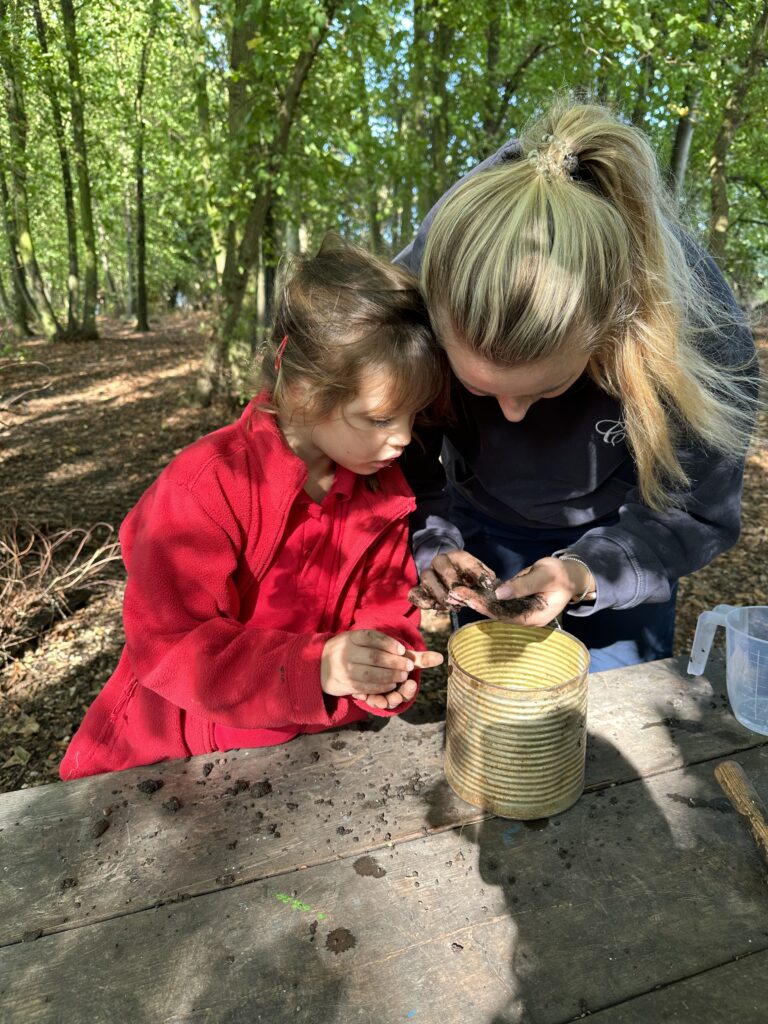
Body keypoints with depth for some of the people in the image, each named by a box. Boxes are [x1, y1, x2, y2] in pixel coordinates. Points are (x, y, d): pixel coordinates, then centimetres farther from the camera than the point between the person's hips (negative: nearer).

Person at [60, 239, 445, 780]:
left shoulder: (384, 488, -5)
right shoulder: (206, 486, -23)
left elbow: (385, 605, 2)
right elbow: (168, 646, -25)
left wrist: (389, 665, -20)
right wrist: (313, 667, -35)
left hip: (313, 738, 3)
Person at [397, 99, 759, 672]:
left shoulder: (703, 332, -34)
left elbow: (695, 513, -20)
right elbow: (406, 458, -12)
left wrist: (587, 573, -36)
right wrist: (433, 546, -27)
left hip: (620, 531, 0)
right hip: (485, 527, 1)